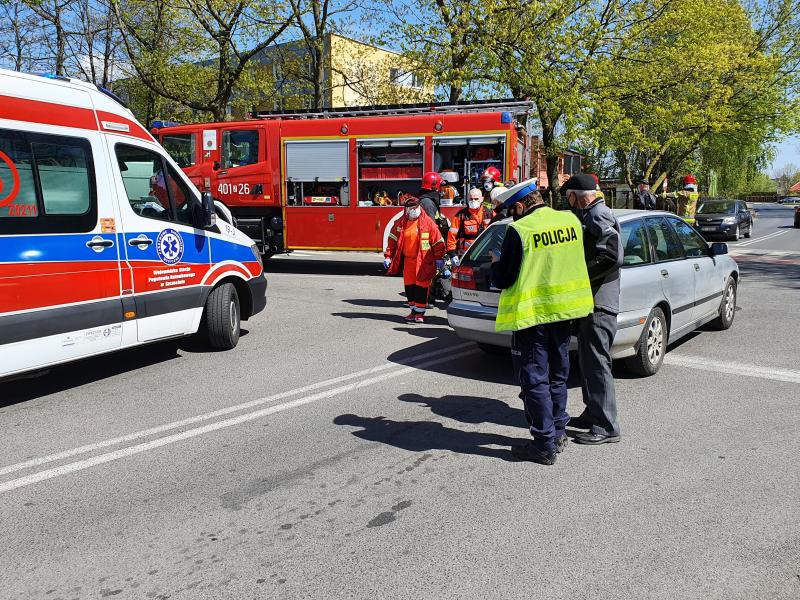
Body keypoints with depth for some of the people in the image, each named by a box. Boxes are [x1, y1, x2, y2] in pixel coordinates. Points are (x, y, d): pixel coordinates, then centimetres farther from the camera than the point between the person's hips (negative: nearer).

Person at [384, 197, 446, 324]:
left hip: (423, 261, -4)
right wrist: (388, 256, 6)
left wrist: (439, 258, -4)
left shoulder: (427, 222, -5)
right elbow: (392, 240, 12)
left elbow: (438, 241, -2)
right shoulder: (400, 223, 7)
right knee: (409, 286, 8)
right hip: (408, 260, 4)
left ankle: (420, 312, 6)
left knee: (421, 287, -2)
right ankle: (414, 310, 21)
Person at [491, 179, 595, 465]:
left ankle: (545, 445, 7)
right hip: (562, 311, 7)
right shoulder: (571, 220, 1)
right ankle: (558, 433, 31)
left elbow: (502, 280, -13)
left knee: (534, 381, 3)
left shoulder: (519, 231, -18)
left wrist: (495, 262, 7)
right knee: (557, 376, 19)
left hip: (532, 315, -7)